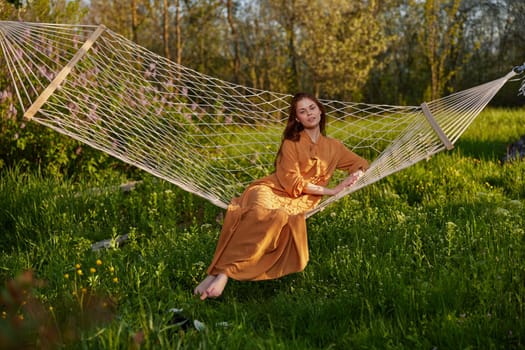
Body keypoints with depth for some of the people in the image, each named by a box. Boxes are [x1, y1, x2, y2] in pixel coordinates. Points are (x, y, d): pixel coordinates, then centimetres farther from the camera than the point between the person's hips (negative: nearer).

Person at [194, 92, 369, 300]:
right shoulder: (291, 142, 10)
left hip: (297, 203, 2)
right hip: (272, 190, -2)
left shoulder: (333, 147, 20)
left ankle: (222, 273, -42)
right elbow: (292, 181, 0)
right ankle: (219, 273, -48)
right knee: (261, 215, -41)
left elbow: (361, 163, 31)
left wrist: (355, 175, 7)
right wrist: (330, 191, -4)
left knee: (283, 219, -39)